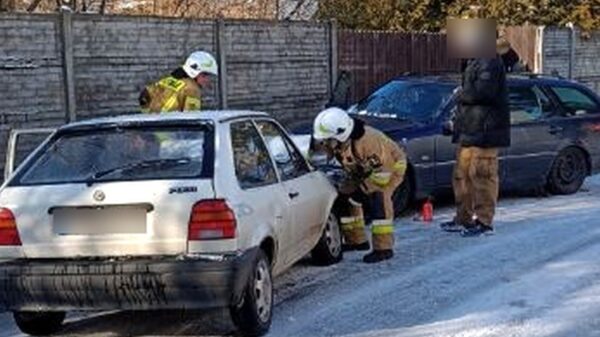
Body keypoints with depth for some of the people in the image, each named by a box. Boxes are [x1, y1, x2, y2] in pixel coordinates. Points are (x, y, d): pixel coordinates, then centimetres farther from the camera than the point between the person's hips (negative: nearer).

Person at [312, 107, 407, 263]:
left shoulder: (366, 141, -41)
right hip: (364, 170, 8)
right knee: (345, 197, 4)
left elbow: (383, 170, -34)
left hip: (391, 164, -8)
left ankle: (383, 248, -20)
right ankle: (356, 240, 19)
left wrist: (362, 189, -27)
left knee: (377, 199, -25)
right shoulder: (335, 141, -18)